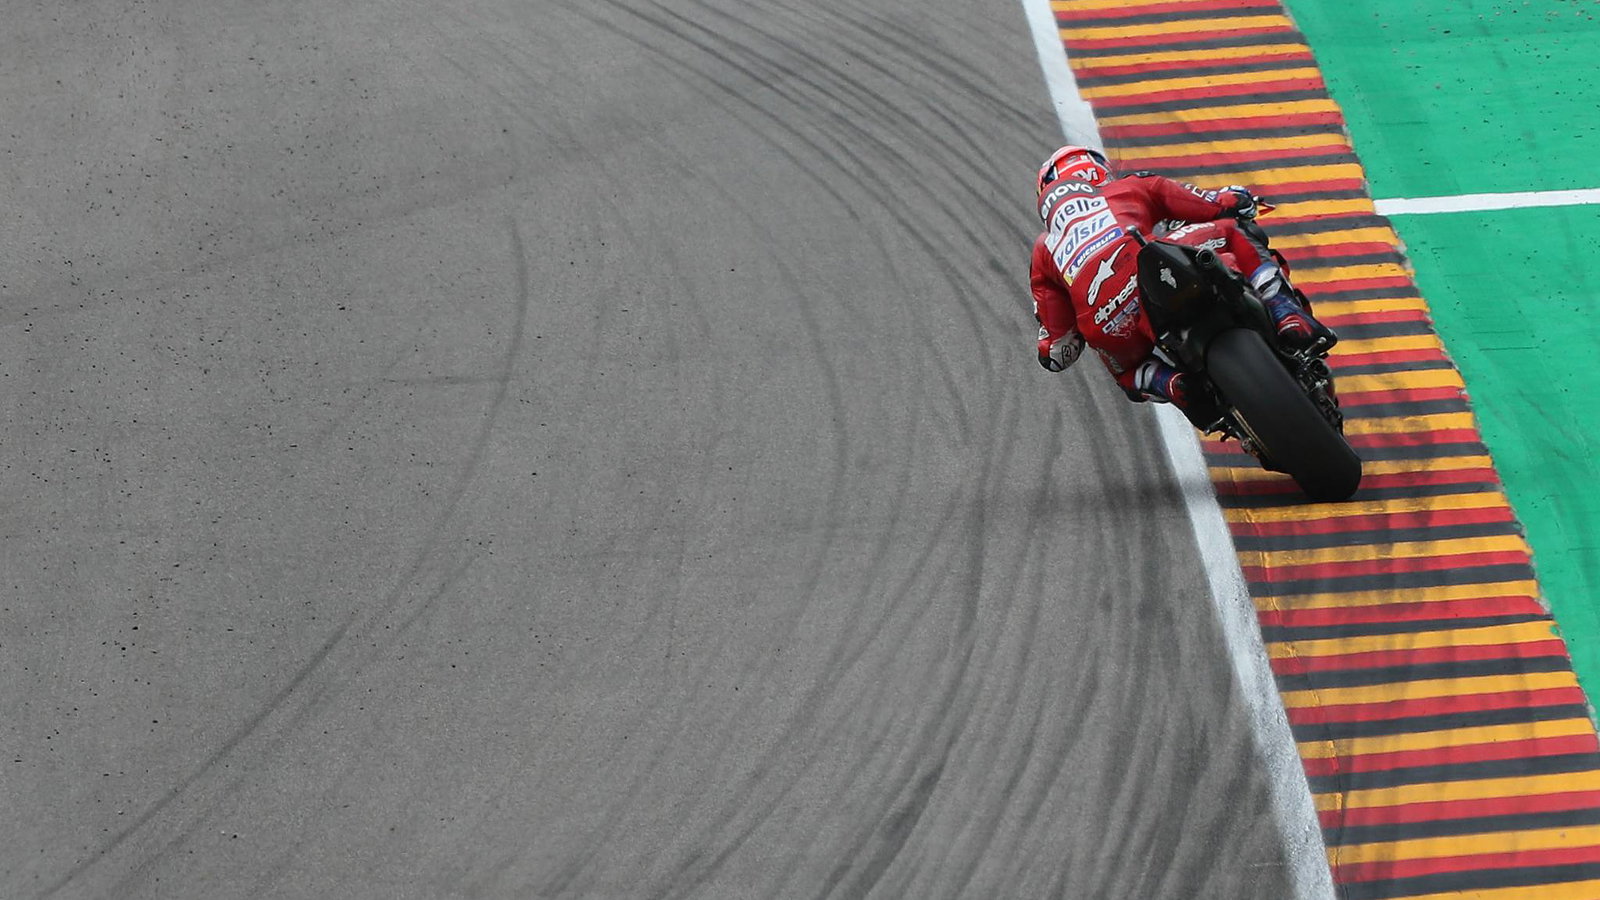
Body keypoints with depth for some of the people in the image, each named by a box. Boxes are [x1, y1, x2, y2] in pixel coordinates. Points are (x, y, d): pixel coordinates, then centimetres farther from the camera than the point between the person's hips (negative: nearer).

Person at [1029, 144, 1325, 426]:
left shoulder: (1044, 249, 35)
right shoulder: (1132, 186, 32)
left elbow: (1056, 355, 28)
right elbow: (1230, 204, 31)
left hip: (1106, 328, 3)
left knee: (1130, 374, 36)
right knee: (1234, 231, 23)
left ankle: (1168, 383, 2)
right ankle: (1285, 315, 1)